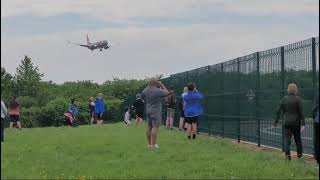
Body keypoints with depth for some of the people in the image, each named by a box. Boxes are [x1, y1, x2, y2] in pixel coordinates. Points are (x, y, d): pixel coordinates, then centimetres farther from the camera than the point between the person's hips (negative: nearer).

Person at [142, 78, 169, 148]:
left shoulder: (146, 90, 0)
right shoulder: (158, 91, -17)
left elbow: (143, 96, 22)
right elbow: (167, 92, -3)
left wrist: (148, 86, 21)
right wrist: (162, 85, 6)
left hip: (148, 111, 7)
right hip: (156, 111, -7)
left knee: (149, 127, 12)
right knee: (155, 127, -7)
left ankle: (149, 143, 18)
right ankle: (153, 144, -12)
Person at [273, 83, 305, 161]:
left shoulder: (284, 99, 2)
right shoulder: (297, 99, -7)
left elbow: (279, 112, 4)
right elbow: (301, 112, -10)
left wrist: (275, 122, 9)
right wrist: (303, 124, -11)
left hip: (287, 122, 2)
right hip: (296, 122, -2)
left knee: (287, 140, 2)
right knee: (298, 140, 11)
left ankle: (288, 155, -9)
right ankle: (299, 155, 14)